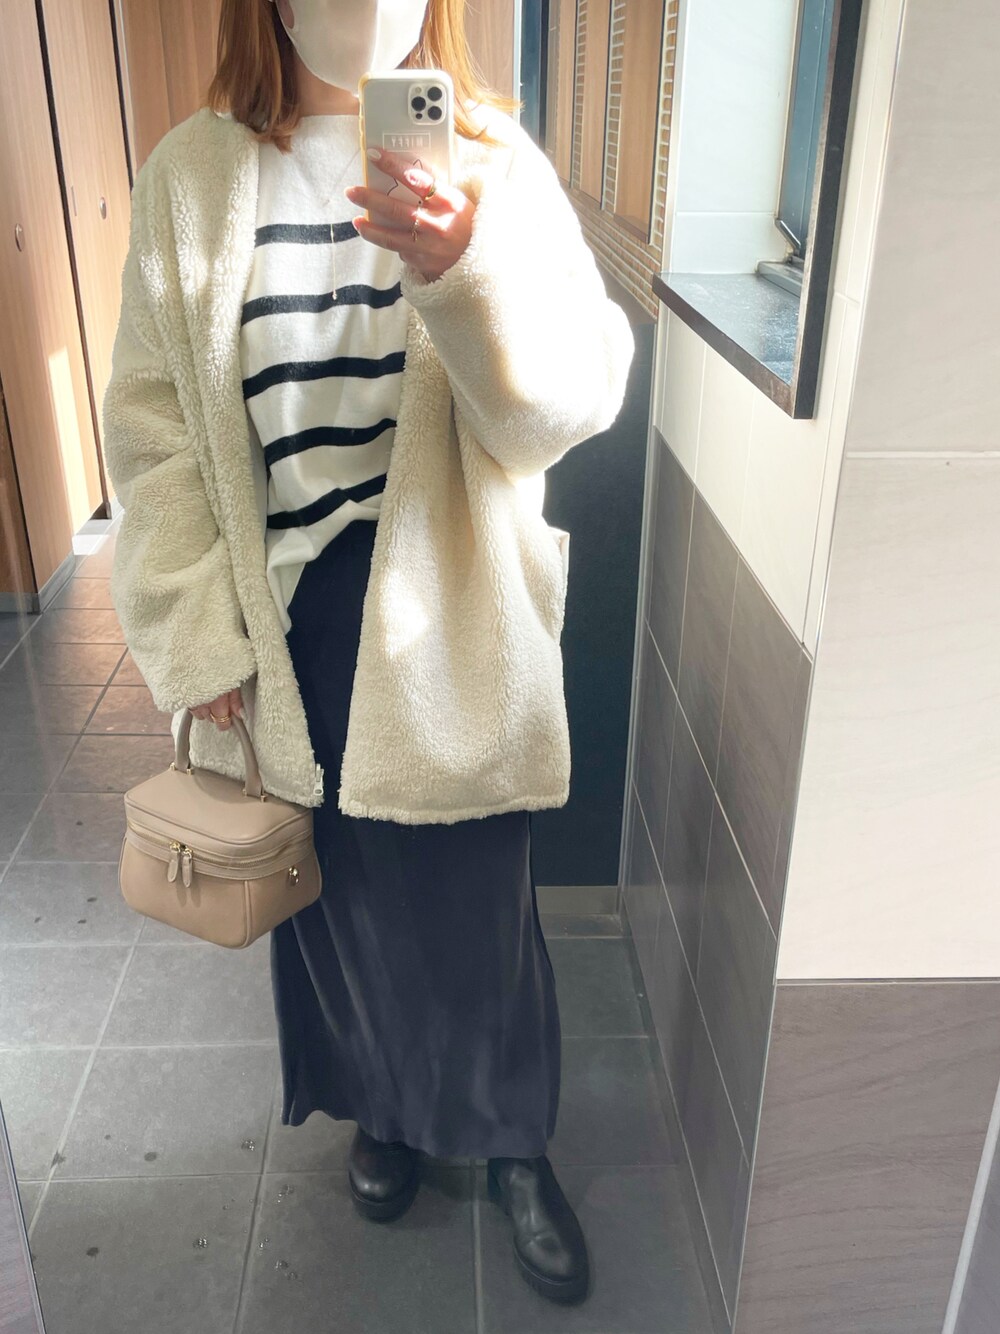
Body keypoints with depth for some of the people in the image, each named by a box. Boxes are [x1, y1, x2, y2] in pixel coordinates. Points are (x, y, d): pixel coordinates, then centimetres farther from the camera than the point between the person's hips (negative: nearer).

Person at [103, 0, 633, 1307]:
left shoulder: (491, 161, -4)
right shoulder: (192, 174, -2)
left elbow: (577, 393, -16)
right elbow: (157, 428, -2)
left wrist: (467, 269, -35)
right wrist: (201, 640, -6)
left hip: (450, 625, -1)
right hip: (291, 630, 2)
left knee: (477, 899, 12)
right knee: (338, 889, 19)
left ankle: (515, 1142, 40)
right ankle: (383, 1106, 48)